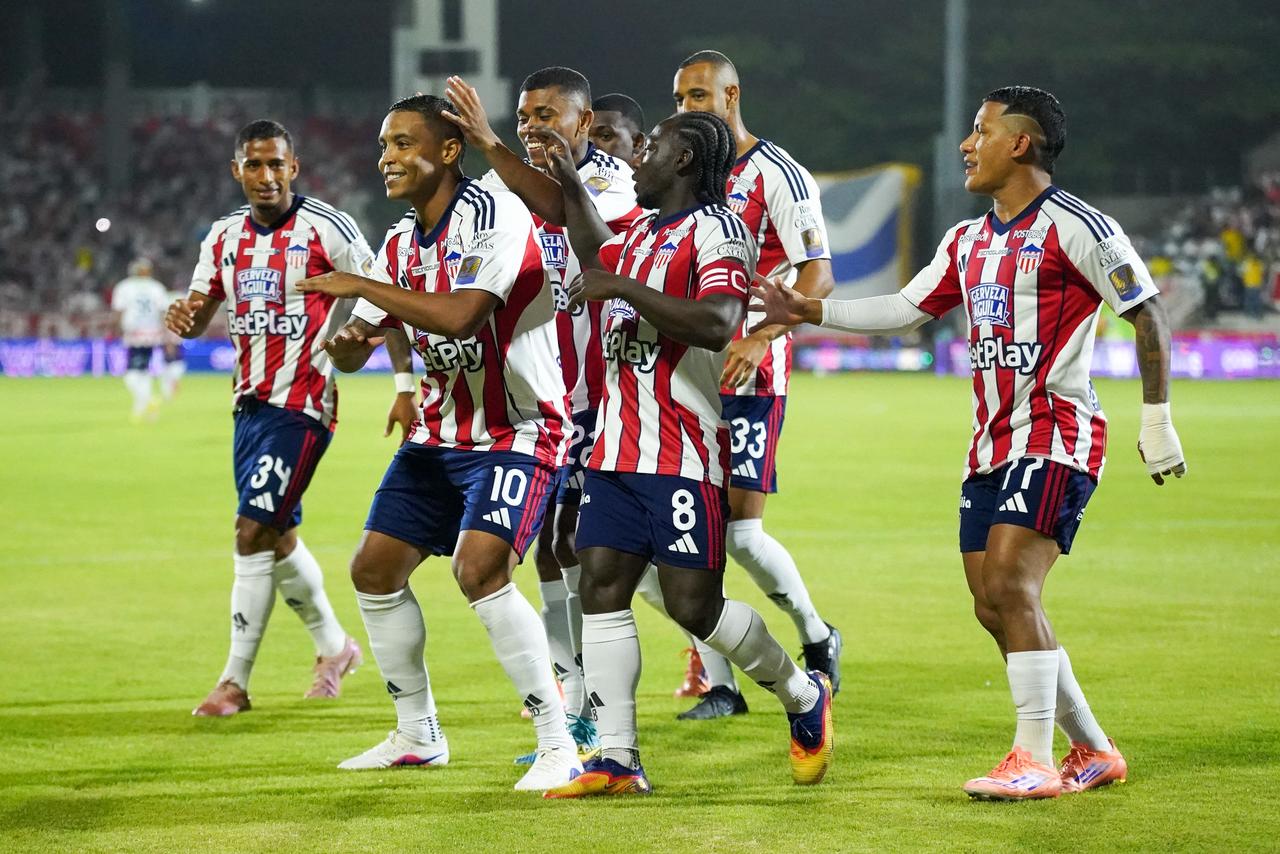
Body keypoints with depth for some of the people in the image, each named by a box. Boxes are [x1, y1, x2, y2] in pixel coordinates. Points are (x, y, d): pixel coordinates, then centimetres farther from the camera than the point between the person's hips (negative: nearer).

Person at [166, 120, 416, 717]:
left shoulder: (327, 229, -10)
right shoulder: (225, 237, 9)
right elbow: (198, 316, 10)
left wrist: (406, 388, -12)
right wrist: (182, 318, -15)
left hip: (301, 405, -7)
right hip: (250, 400, 7)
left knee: (253, 533, -12)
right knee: (277, 537, 14)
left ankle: (235, 681, -7)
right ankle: (334, 645, 35)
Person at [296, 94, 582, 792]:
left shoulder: (494, 215, -19)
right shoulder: (403, 242, 7)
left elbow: (461, 315, -33)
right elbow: (353, 350, 11)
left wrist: (361, 287, -25)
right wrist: (346, 342, -14)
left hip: (516, 432, -9)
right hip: (440, 435, 9)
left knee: (479, 569, -26)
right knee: (374, 569, 8)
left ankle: (558, 744, -18)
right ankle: (417, 736, 24)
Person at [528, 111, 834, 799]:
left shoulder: (716, 231, -10)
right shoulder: (643, 230, 18)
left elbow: (715, 324, -27)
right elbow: (596, 256, 43)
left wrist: (625, 290, -23)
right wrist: (570, 182, 37)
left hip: (683, 453, -9)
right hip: (618, 450, 9)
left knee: (693, 606, -7)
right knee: (601, 587, -1)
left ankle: (804, 696, 18)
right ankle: (617, 760, 1)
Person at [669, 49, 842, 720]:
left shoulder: (776, 174, -8)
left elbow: (817, 276, -14)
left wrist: (758, 340, -26)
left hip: (750, 377, -6)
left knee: (740, 529, -9)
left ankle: (817, 640, 17)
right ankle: (718, 685, 7)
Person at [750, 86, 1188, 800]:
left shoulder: (1075, 226, -9)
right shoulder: (967, 242, 15)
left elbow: (1149, 314, -8)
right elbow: (905, 311, 22)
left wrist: (1158, 422, -11)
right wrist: (809, 311, 16)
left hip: (1056, 439, -8)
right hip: (993, 442, 8)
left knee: (1009, 585, -18)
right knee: (995, 606, 5)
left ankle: (1035, 761, -13)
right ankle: (1094, 753, 18)